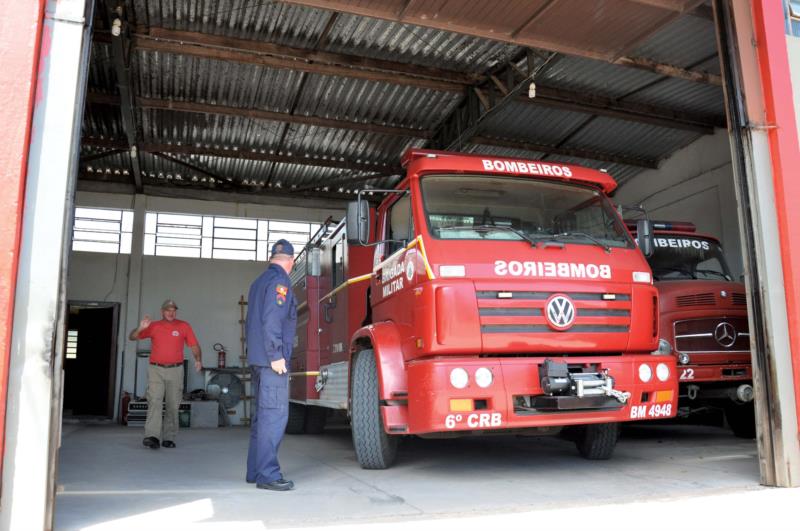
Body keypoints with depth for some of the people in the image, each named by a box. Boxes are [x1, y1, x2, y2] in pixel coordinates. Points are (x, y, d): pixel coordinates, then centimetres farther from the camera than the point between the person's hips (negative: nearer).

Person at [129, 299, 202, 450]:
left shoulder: (184, 326, 5)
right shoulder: (153, 326, 7)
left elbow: (194, 345, 2)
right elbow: (132, 337, 8)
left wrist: (198, 359, -16)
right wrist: (141, 328, -13)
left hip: (175, 370, 1)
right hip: (156, 370, 0)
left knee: (173, 405, 5)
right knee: (154, 401, -14)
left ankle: (168, 438, 13)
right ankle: (152, 436, -20)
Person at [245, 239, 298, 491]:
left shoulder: (259, 281, 21)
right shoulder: (280, 281, -8)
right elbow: (272, 320, -18)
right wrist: (276, 355, -19)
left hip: (257, 359, 10)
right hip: (271, 359, -10)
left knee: (262, 414, 13)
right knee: (274, 414, -11)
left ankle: (255, 470, 18)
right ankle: (267, 475, -12)